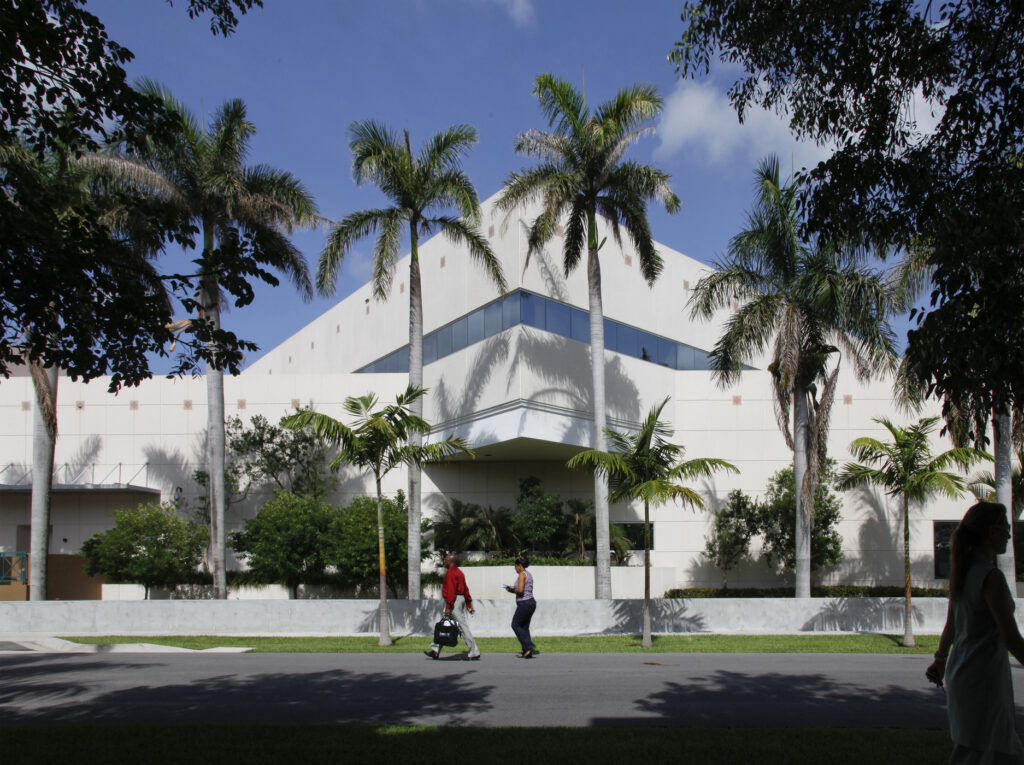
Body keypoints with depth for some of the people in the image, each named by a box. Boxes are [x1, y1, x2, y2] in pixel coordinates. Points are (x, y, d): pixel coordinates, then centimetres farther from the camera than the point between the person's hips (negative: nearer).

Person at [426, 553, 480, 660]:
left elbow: (451, 591, -21)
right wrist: (469, 604, 18)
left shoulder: (451, 573, -14)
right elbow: (465, 589, 17)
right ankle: (435, 651, 18)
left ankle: (474, 652, -5)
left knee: (463, 627, -7)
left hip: (454, 601, -11)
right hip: (461, 600, 11)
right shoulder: (458, 572, 17)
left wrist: (448, 607, -22)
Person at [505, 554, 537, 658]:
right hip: (531, 602, 9)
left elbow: (520, 590, -23)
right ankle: (527, 652, 10)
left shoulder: (522, 575, -13)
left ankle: (529, 646, -6)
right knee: (524, 627, 13)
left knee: (515, 625, 2)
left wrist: (512, 590, -4)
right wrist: (513, 588, 17)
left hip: (524, 603, -9)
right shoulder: (529, 574, 15)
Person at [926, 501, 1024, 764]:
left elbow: (950, 623, 17)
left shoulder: (963, 572, 6)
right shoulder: (991, 577, -20)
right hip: (983, 677, -9)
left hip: (958, 672, 9)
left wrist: (940, 660, 28)